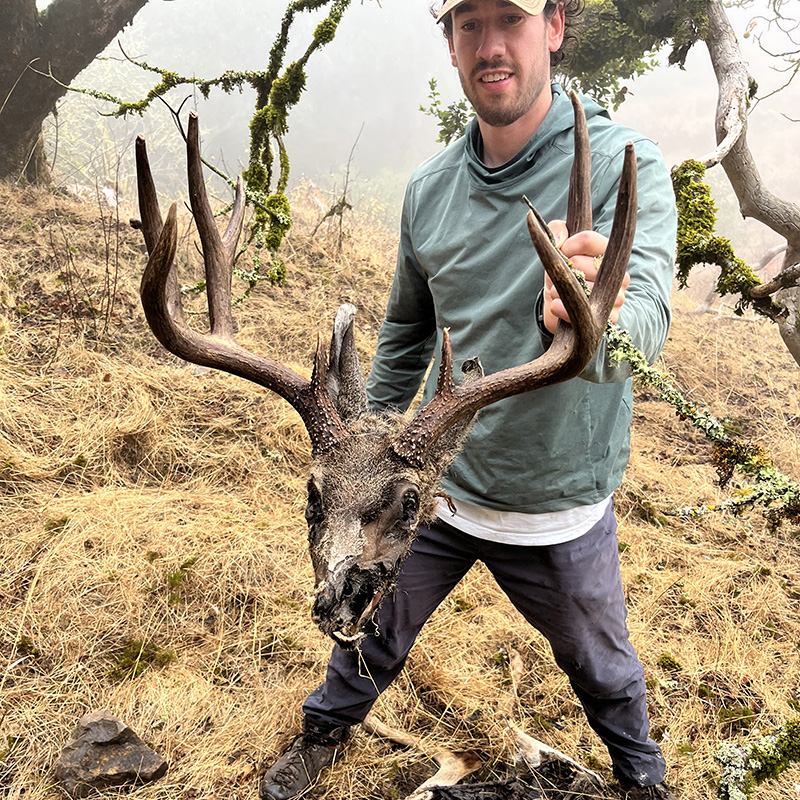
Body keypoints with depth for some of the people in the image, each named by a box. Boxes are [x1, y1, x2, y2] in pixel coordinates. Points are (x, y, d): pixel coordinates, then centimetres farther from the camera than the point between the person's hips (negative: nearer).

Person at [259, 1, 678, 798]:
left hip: (560, 511, -2)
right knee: (371, 630, 21)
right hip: (435, 485, 3)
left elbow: (644, 320, -34)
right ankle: (325, 731, 53)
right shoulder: (430, 187, -4)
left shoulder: (623, 165, -17)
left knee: (601, 664, 21)